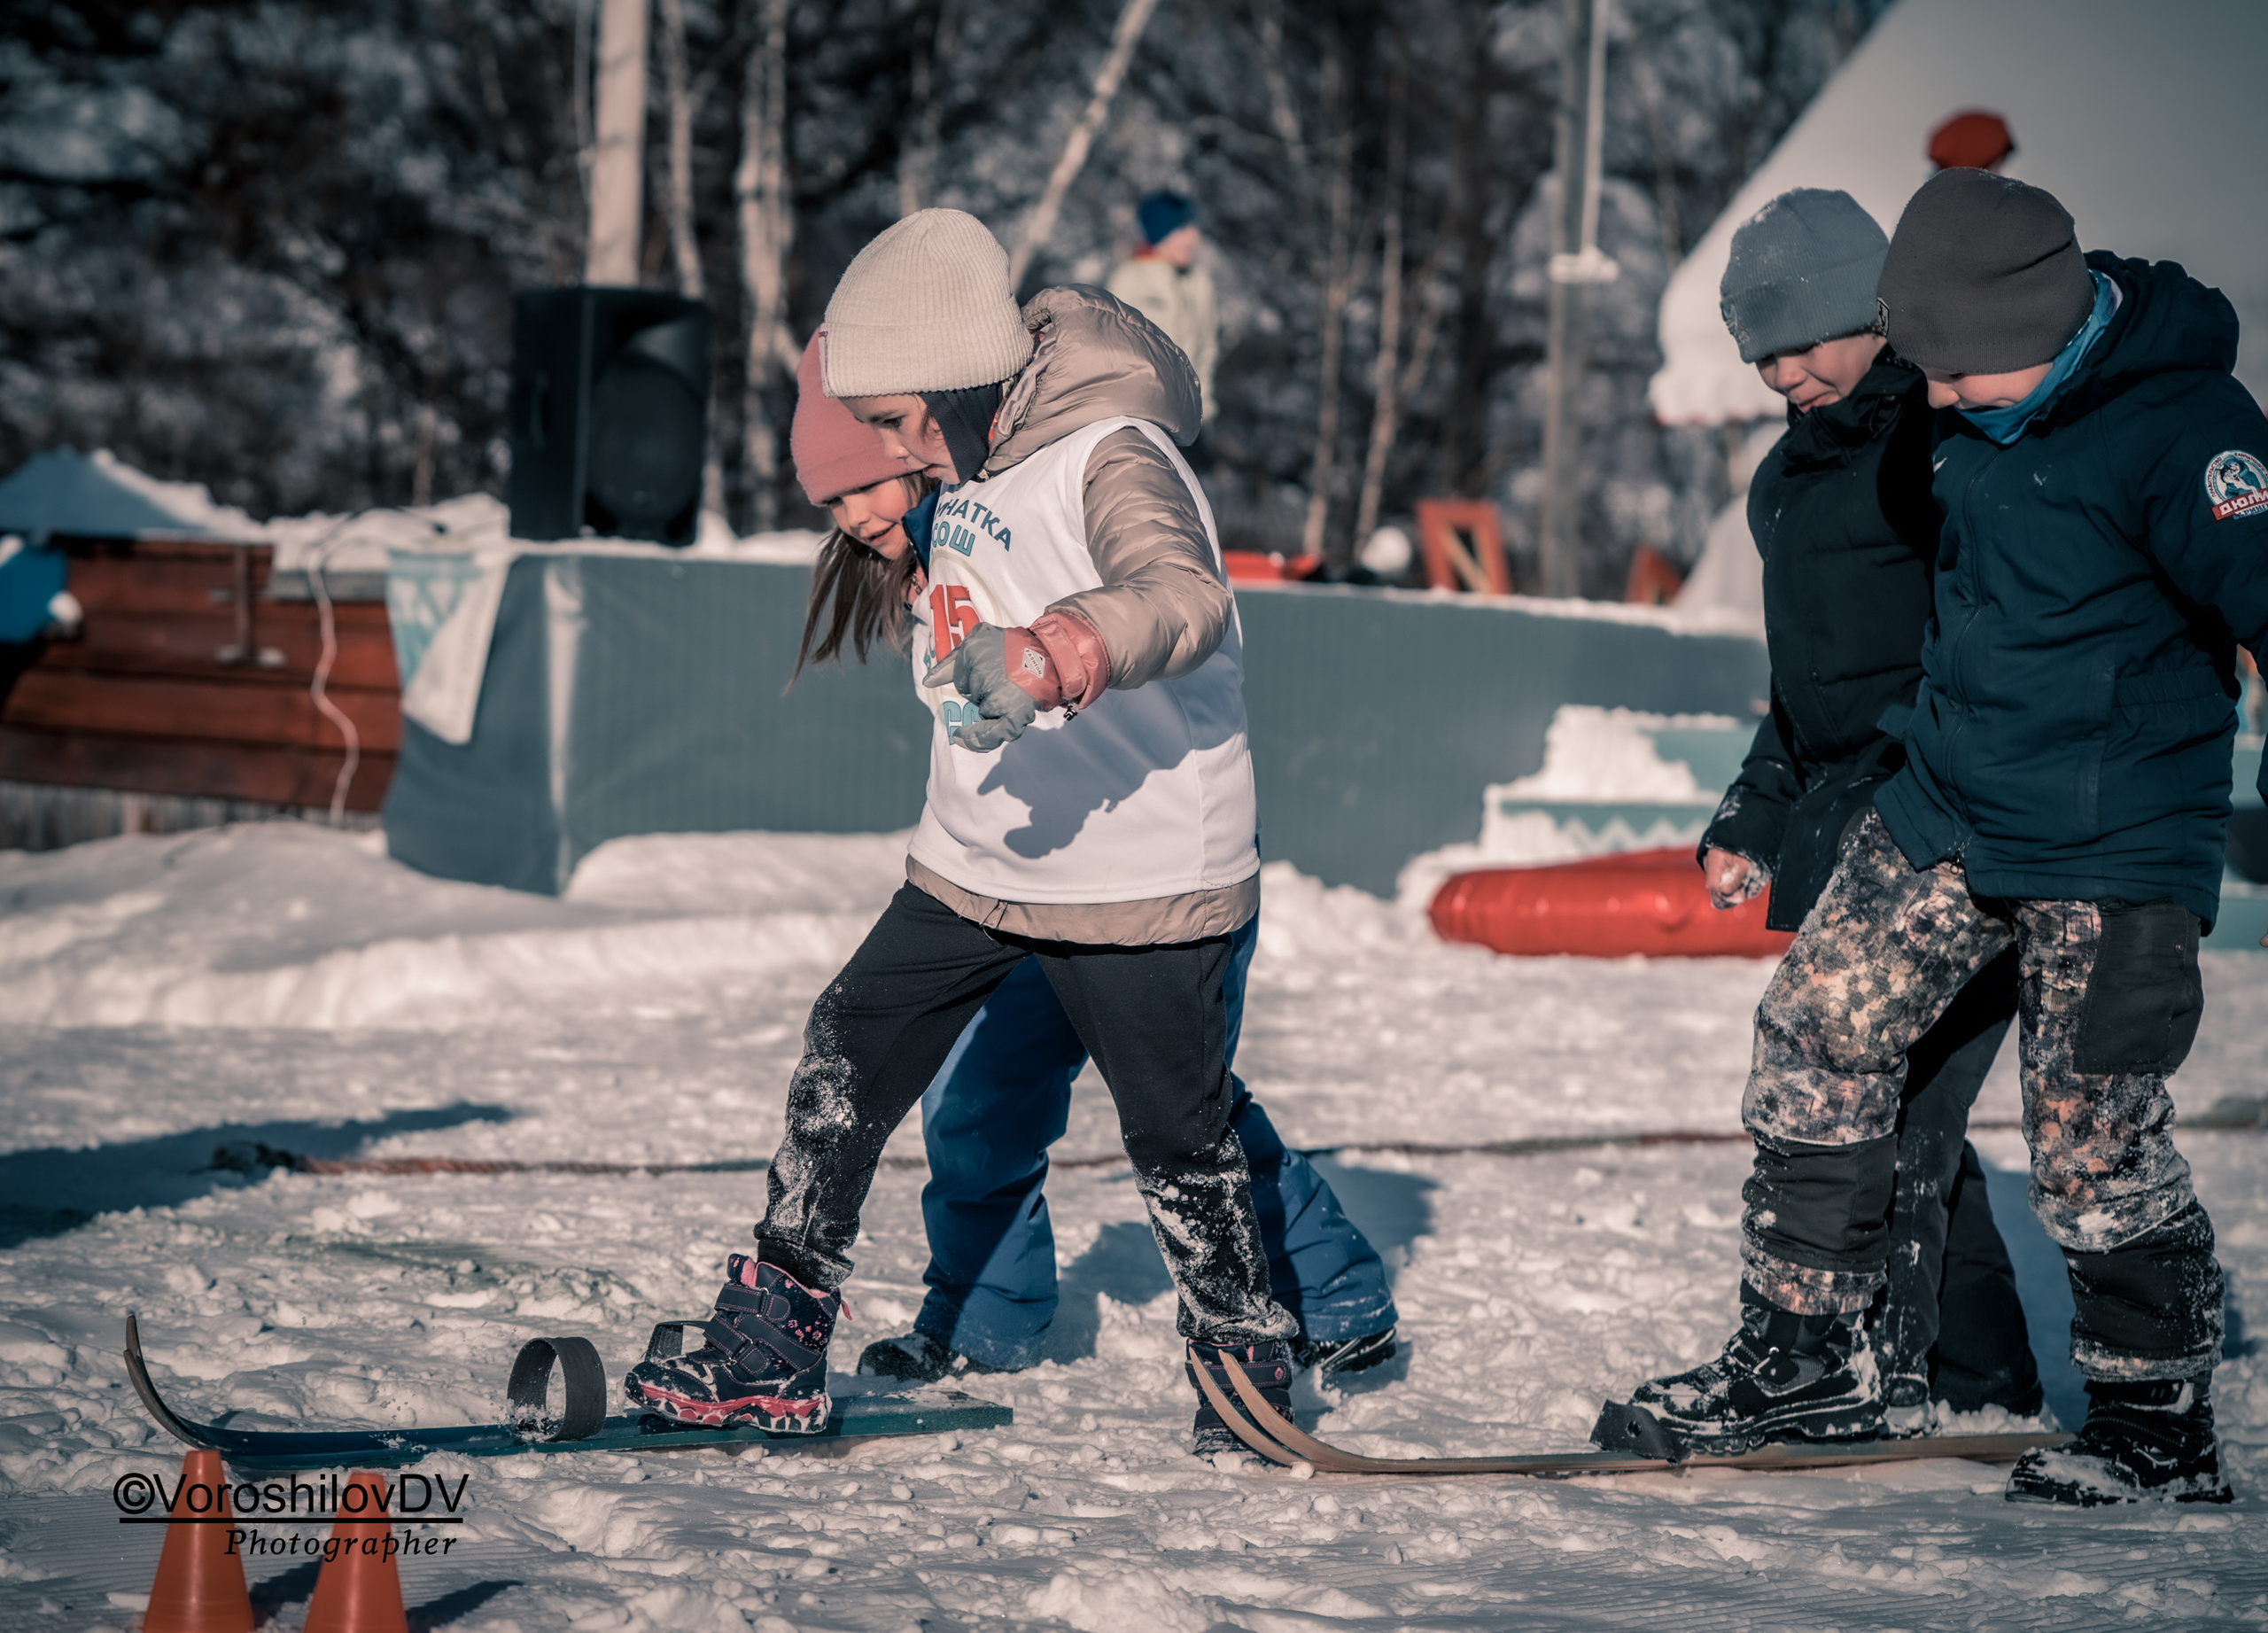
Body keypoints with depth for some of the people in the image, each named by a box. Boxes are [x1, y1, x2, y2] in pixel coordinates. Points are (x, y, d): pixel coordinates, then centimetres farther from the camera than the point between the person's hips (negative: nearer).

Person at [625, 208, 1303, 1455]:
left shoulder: (1112, 460, -20)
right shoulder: (971, 464, 5)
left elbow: (1184, 596, -42)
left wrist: (1066, 649, -56)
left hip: (1139, 874, -8)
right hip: (975, 860, 8)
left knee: (1177, 1136, 3)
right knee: (842, 1073, 5)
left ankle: (1248, 1367, 25)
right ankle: (768, 1350, 12)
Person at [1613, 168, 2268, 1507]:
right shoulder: (1990, 407, 3)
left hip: (2112, 854, -7)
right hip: (1942, 813, 8)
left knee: (2096, 1145, -4)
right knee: (1817, 1037, 4)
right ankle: (1806, 1356, 16)